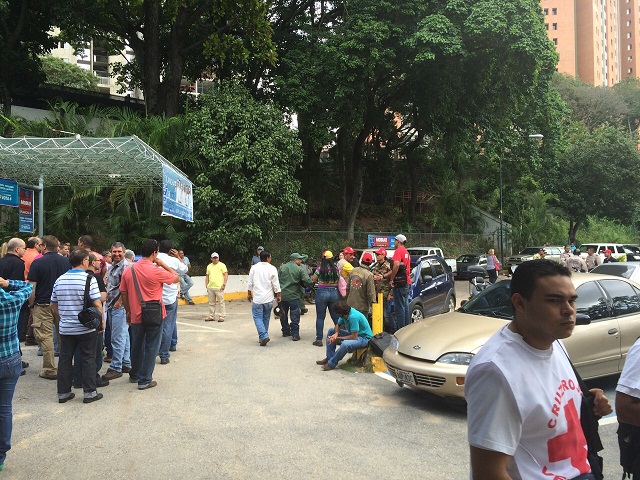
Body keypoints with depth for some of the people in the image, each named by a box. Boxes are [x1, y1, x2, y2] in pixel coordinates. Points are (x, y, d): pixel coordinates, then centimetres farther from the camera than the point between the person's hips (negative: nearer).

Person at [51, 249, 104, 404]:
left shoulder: (59, 280, 4)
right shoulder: (89, 279, -13)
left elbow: (53, 305, 11)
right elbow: (97, 304, -16)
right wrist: (102, 322, -3)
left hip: (65, 328, 5)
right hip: (86, 328, -4)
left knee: (65, 359, 12)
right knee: (88, 359, 5)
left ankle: (63, 392, 20)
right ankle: (89, 392, 10)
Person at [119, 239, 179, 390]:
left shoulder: (128, 270, -1)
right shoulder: (156, 271, -16)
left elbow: (124, 294, 6)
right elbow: (177, 278, -4)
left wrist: (128, 312, 18)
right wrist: (163, 264, 1)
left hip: (136, 316, 5)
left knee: (136, 346, 21)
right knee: (151, 348, 6)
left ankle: (134, 375, 36)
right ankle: (145, 380, 10)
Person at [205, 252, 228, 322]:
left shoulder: (222, 265, 2)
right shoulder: (209, 266, 17)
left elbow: (226, 275, -3)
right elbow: (207, 276, 19)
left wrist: (224, 284, -11)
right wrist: (206, 285, 10)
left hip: (219, 287, -5)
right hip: (210, 288, 5)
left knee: (221, 302, -3)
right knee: (211, 303, 10)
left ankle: (222, 316, 2)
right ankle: (211, 316, 17)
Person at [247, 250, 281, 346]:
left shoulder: (254, 267, -1)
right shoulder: (272, 268, -5)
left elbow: (250, 282, 4)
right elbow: (276, 284, -4)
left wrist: (249, 294, 17)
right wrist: (278, 295, 7)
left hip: (257, 298, -1)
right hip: (269, 298, 1)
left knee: (258, 317, 2)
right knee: (266, 318, 14)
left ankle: (263, 336, -15)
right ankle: (263, 337, 21)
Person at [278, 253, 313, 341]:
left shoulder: (282, 267, 3)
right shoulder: (300, 269, -7)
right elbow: (308, 282, -13)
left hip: (282, 295, 4)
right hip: (294, 295, -4)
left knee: (283, 314, 18)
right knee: (295, 316, 3)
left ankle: (285, 331, 27)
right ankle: (295, 334, 2)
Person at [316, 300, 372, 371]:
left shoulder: (353, 317, -31)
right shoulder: (345, 312, -6)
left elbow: (354, 337, -30)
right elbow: (338, 325, 10)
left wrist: (338, 338, -22)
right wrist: (336, 333, -12)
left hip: (364, 338, -10)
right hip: (354, 334, 10)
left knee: (345, 344, -38)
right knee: (331, 331, 8)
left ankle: (331, 363, -16)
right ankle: (329, 357, 7)